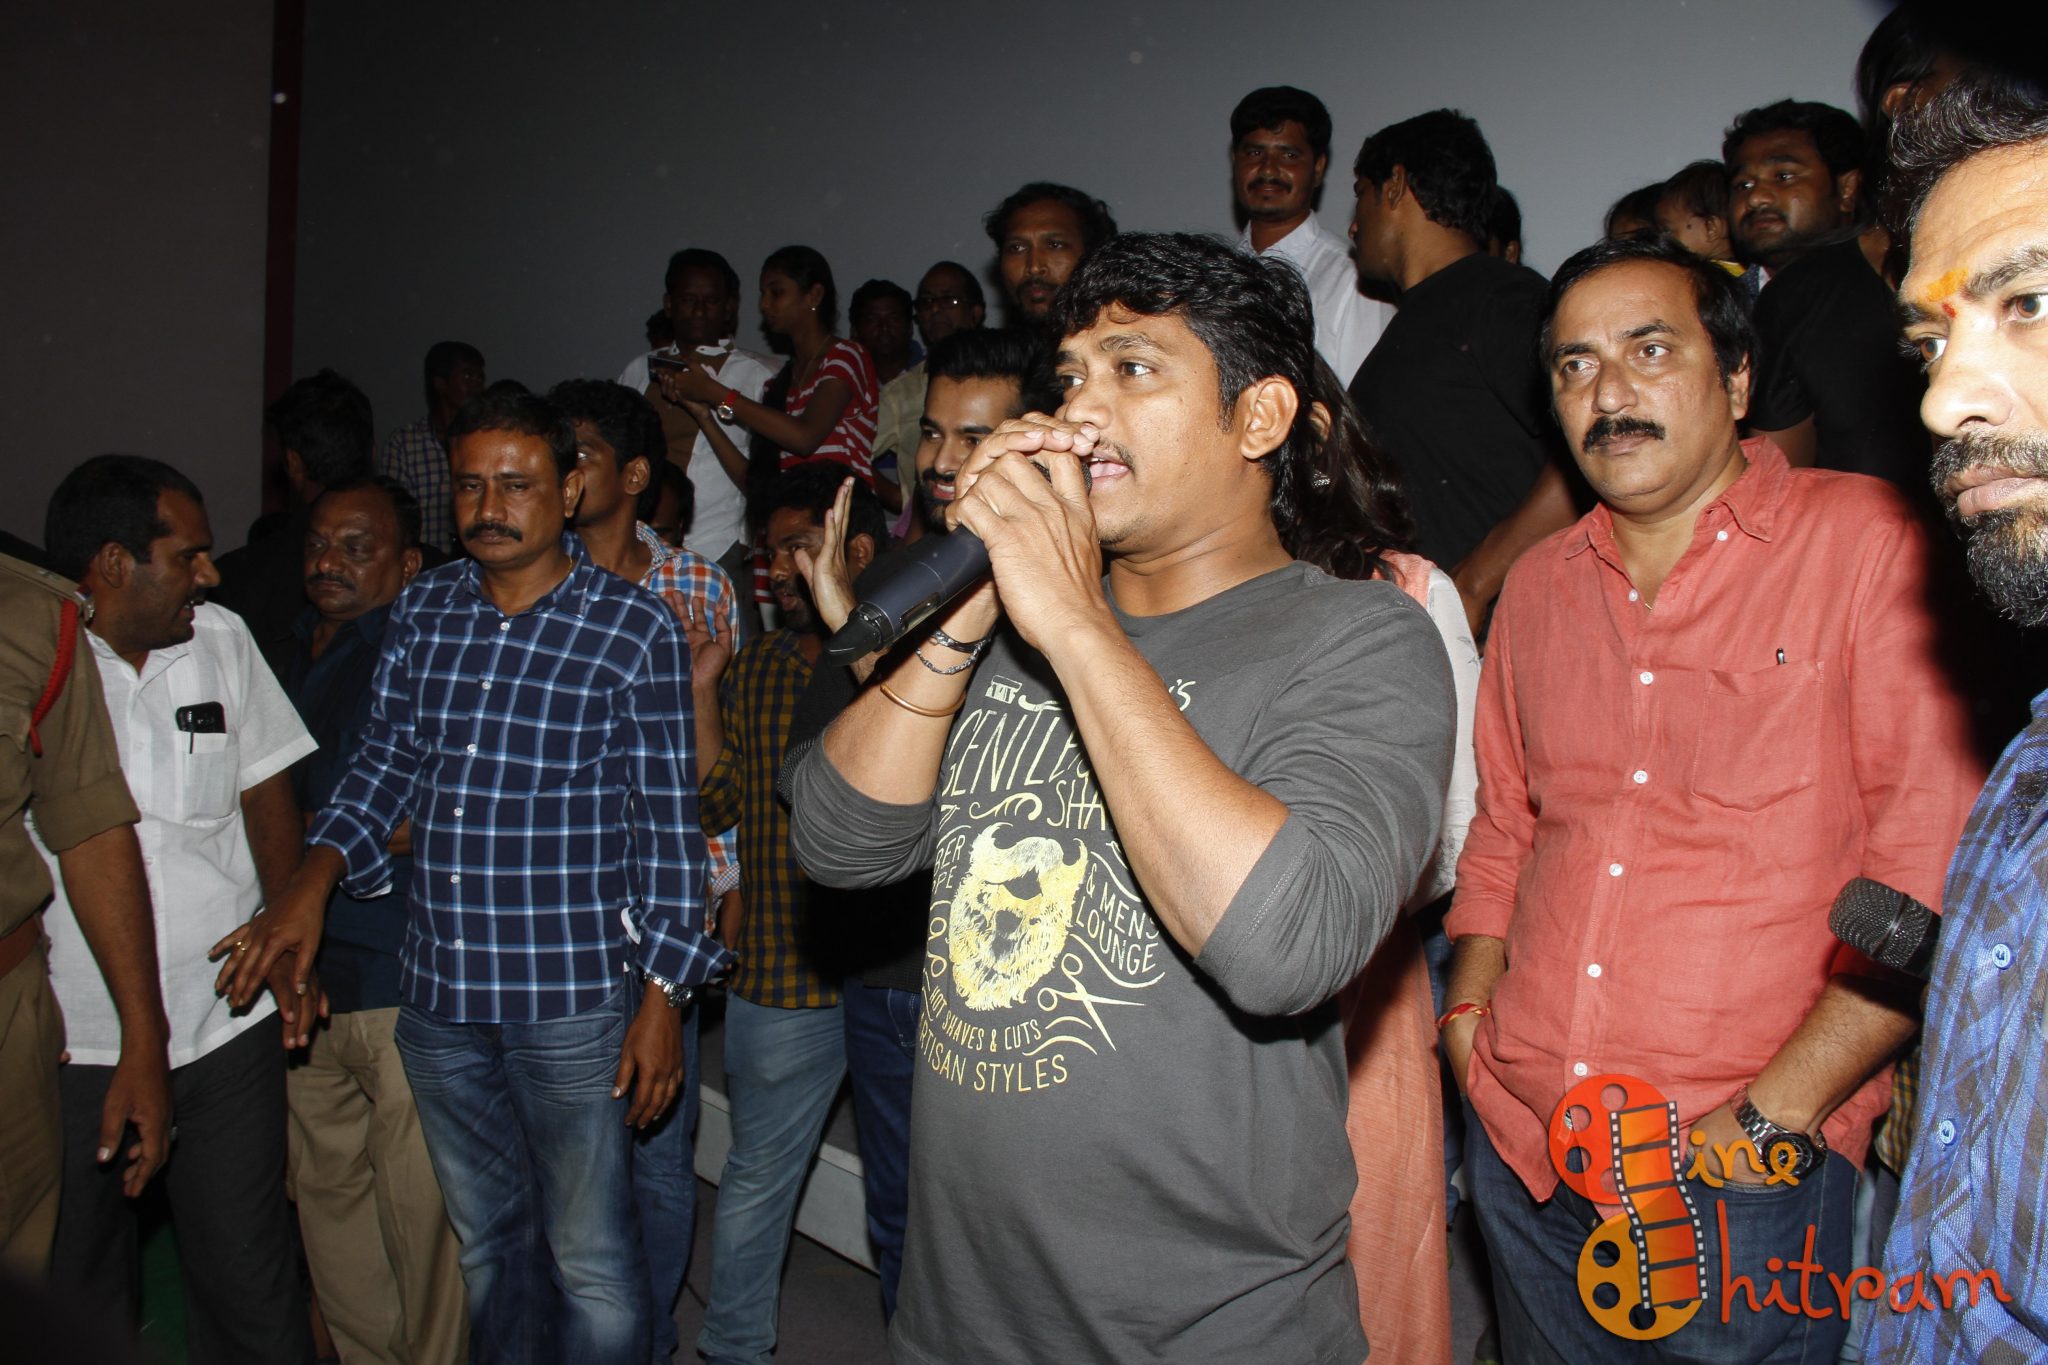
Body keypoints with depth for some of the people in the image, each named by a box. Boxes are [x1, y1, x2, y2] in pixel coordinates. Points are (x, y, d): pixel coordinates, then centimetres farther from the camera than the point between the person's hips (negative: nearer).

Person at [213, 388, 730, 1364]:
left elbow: (667, 820, -8)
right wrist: (317, 874, -1)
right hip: (437, 991, 5)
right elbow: (388, 753, 15)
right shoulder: (422, 610, 6)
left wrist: (662, 992, -10)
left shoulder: (635, 630, -9)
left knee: (591, 1261, 4)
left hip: (572, 996, -5)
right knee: (486, 1241, 21)